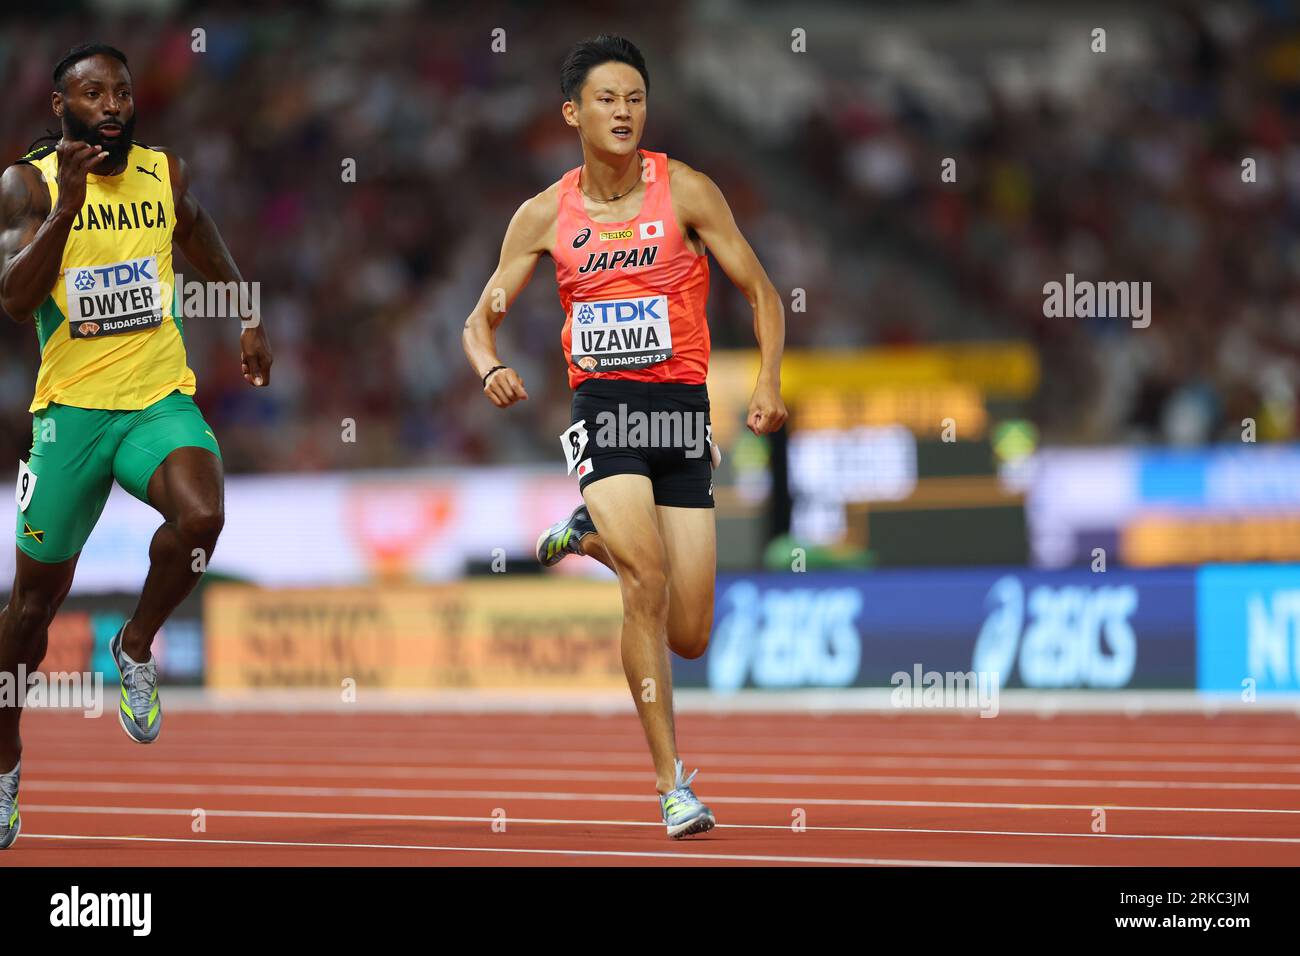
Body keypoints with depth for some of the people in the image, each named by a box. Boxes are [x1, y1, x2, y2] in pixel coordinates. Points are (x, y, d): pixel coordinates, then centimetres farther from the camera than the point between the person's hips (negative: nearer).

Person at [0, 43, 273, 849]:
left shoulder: (166, 174, 3)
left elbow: (206, 244, 25)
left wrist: (250, 321, 16)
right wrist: (68, 204, -29)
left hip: (161, 398, 1)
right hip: (72, 409, -1)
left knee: (201, 516, -30)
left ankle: (136, 650, -2)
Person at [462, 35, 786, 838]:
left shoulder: (686, 192, -2)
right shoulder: (545, 216, 3)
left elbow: (762, 293, 4)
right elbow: (481, 319, 9)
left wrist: (769, 384, -12)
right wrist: (491, 368, -14)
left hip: (682, 406, 1)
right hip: (601, 404, -1)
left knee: (688, 637, 0)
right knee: (648, 576, -25)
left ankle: (593, 536, 32)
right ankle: (672, 780, -16)